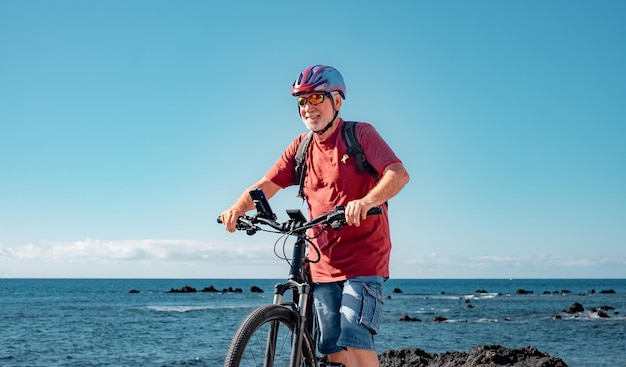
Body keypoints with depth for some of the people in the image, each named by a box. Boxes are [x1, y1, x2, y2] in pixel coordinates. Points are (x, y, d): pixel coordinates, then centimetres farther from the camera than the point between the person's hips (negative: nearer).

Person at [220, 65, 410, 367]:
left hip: (364, 257, -5)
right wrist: (237, 208, -17)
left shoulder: (360, 134, -7)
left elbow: (399, 174, -22)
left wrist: (366, 201, -42)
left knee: (355, 341, -18)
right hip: (323, 261, 5)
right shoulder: (302, 146, 9)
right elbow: (266, 184, 4)